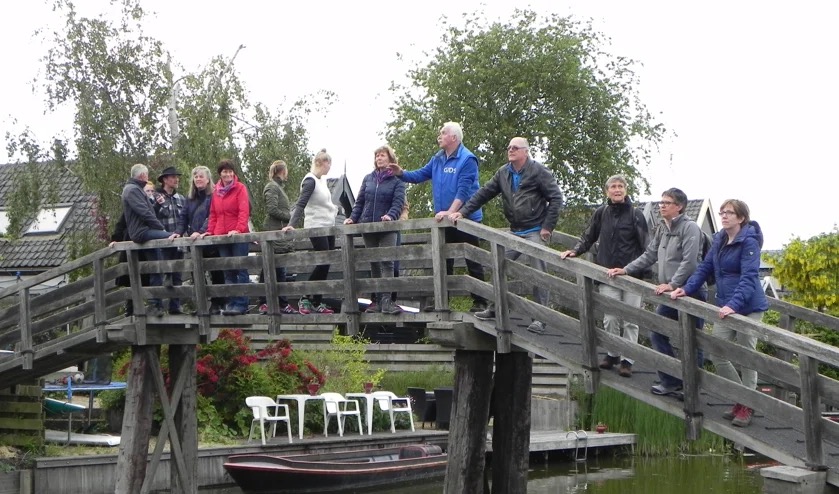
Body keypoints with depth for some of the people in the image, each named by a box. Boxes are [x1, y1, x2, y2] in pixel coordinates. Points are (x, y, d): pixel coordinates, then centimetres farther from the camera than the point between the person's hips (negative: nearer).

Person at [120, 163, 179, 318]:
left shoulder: (135, 189, 25)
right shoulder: (133, 190, -9)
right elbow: (145, 213, -18)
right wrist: (161, 229, -16)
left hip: (145, 232, 10)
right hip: (142, 231, -10)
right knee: (173, 238, -23)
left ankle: (154, 305, 7)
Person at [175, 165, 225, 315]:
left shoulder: (213, 195, -5)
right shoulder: (190, 197, 15)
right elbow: (183, 216, 12)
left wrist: (201, 232, -26)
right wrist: (178, 232, -4)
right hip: (194, 242, 6)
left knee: (216, 274, 2)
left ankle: (216, 304, 9)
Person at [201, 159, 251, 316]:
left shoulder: (240, 188, 0)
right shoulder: (216, 191, 15)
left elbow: (244, 211, -10)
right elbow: (213, 214, 16)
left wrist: (239, 229, -22)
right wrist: (210, 231, 4)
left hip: (238, 235, -5)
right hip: (221, 236, 5)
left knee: (240, 270, -5)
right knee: (228, 272, 5)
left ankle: (241, 304, -7)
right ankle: (231, 303, 7)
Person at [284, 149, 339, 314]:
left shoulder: (322, 180, 13)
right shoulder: (310, 181, -12)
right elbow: (301, 204, -19)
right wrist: (292, 224, -27)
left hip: (328, 227, 9)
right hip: (316, 227, -8)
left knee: (325, 265, 5)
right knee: (323, 264, -12)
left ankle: (317, 302, 8)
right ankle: (305, 299, -4)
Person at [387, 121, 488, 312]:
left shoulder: (467, 159, -14)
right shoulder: (437, 159, 10)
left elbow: (463, 190, -22)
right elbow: (420, 175, 13)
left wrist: (450, 212, -31)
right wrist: (401, 173, -5)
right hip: (444, 221, 8)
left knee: (473, 263, -1)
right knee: (444, 262, 11)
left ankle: (480, 302, 3)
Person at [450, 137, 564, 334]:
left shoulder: (539, 171, -9)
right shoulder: (503, 173, 9)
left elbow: (556, 198, -11)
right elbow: (484, 193, 9)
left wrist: (547, 227, -14)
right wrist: (463, 211, 1)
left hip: (535, 232, -7)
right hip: (515, 231, 7)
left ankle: (541, 317, 0)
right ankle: (495, 308, 18)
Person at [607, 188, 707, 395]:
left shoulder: (690, 228, -13)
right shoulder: (662, 228, 13)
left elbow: (689, 262, -21)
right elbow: (649, 255, 19)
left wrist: (672, 284, -25)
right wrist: (626, 270, 12)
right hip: (670, 294, 9)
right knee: (657, 334, 9)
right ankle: (671, 381, 17)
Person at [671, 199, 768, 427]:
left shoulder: (749, 242, -16)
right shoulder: (719, 240, 8)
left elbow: (748, 277, -24)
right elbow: (705, 267, 12)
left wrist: (734, 304, -36)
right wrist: (687, 289, -1)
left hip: (749, 307, -7)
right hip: (725, 306, 7)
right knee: (717, 354, 5)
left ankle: (747, 406, 17)